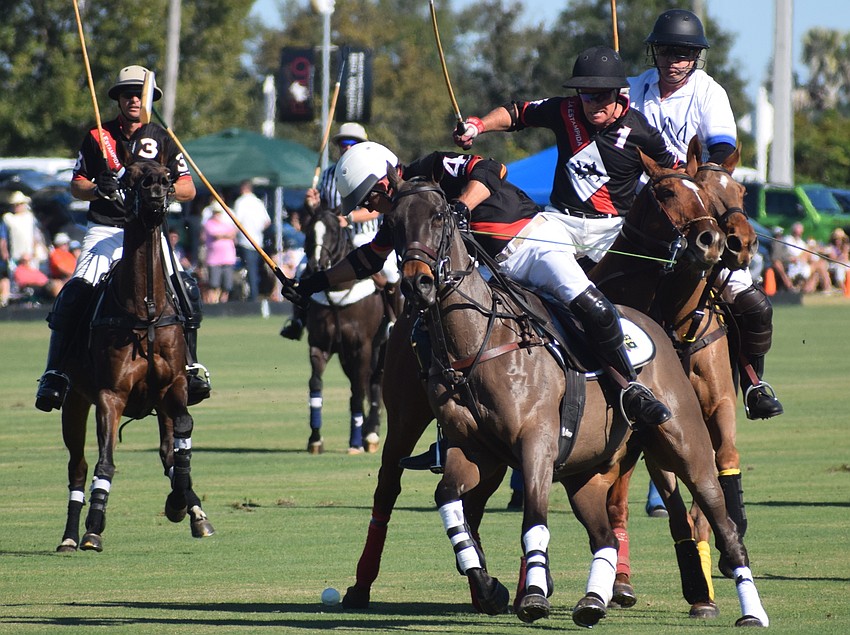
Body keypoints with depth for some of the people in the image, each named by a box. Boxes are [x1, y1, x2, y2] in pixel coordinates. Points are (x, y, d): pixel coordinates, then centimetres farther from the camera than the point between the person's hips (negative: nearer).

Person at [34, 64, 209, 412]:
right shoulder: (97, 137, 7)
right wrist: (98, 189, -14)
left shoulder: (162, 139, 7)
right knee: (73, 295, -17)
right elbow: (76, 186, 8)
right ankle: (54, 373, -9)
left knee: (185, 291, -19)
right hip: (104, 230, 0)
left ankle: (190, 367, -8)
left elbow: (188, 189, 5)